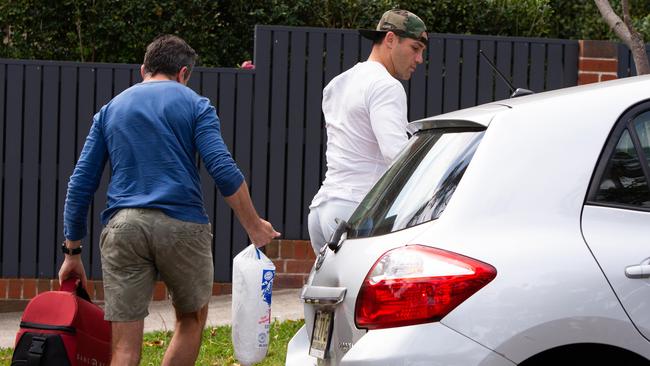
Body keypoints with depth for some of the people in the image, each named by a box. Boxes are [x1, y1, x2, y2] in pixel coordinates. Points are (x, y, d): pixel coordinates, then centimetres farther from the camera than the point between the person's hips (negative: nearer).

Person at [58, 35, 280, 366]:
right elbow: (224, 171, -5)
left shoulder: (110, 110, 18)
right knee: (191, 320, 20)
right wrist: (254, 227, 1)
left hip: (123, 227, 2)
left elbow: (81, 183, 14)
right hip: (181, 224, -2)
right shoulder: (194, 105, 8)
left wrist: (72, 251, 19)